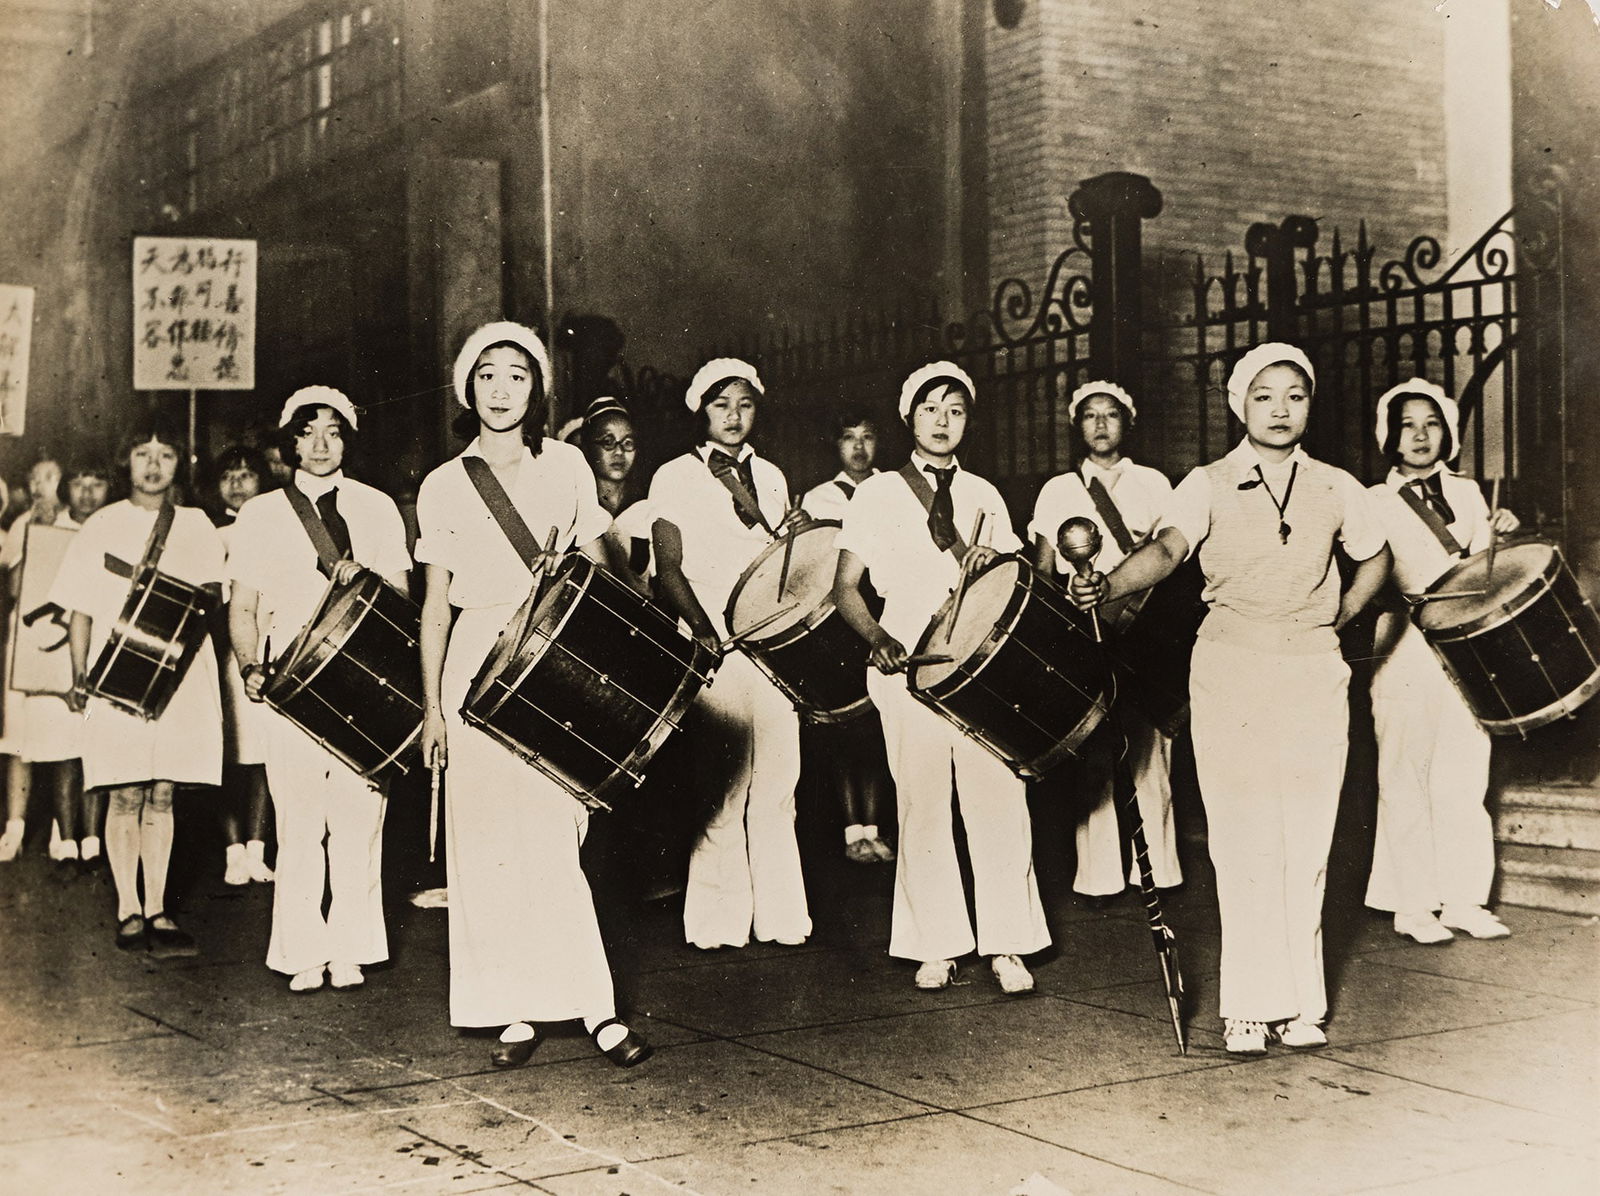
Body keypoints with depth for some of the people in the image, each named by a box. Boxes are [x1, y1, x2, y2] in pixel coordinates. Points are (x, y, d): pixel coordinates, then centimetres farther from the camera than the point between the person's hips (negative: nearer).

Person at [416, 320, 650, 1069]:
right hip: (480, 667, 1)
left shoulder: (566, 466, 9)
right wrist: (432, 704, 4)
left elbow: (596, 566, 11)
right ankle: (517, 1011, 8)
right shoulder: (444, 486, 8)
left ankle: (598, 1008, -3)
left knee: (561, 833, -7)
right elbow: (436, 601, 9)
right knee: (493, 845, 0)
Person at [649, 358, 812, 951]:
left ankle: (780, 914, 10)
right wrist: (705, 632, -17)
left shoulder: (770, 477, 18)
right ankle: (719, 920, 3)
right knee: (723, 786, -5)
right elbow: (669, 569, -3)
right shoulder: (675, 478, 3)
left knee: (777, 784, 4)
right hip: (714, 650, -4)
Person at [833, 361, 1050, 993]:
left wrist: (993, 563, -7)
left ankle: (1006, 946, 2)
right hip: (908, 670, -2)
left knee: (999, 801, -6)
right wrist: (879, 639, -12)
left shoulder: (984, 497, 17)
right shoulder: (877, 493, 9)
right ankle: (936, 947, 9)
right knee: (923, 809, -1)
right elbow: (846, 586, 5)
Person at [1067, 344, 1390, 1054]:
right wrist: (1110, 585, -39)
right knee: (1244, 843, -5)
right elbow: (1167, 549, -20)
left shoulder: (1336, 489, 8)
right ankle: (1249, 1006, 1)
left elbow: (1374, 562, 25)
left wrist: (1334, 621, 13)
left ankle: (1302, 1003, 9)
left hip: (1313, 676, 2)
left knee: (1308, 843, 1)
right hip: (1230, 674, -2)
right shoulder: (1208, 486, -1)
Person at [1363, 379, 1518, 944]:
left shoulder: (1467, 494, 13)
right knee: (1407, 782, -1)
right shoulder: (1374, 505, 2)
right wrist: (1408, 600, -18)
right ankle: (1411, 906, 7)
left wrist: (1498, 535, -4)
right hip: (1405, 656, -4)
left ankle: (1462, 898, 14)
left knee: (1464, 781, 5)